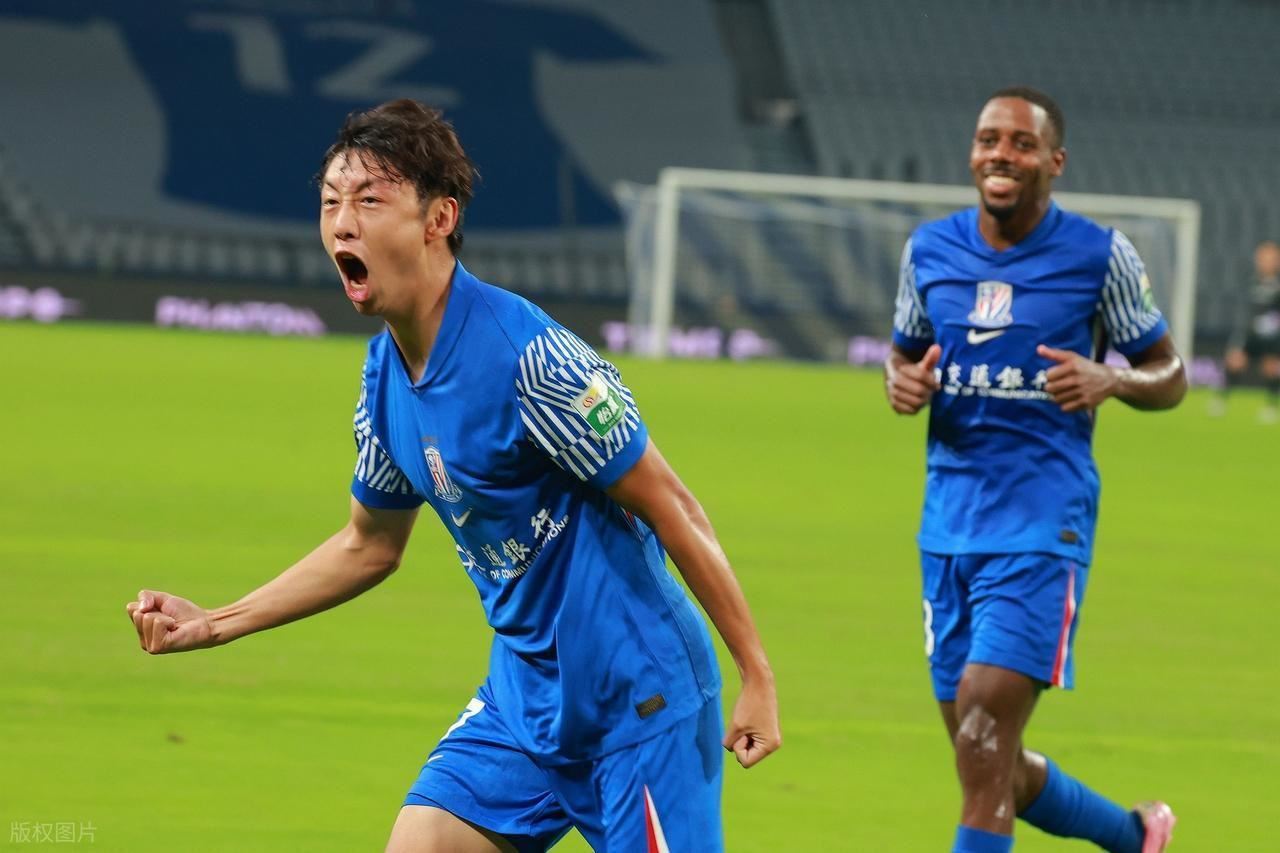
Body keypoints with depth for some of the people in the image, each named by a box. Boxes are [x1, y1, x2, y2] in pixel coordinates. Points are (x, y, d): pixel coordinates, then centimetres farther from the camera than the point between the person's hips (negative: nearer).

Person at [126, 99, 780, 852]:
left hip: (640, 697, -7)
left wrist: (758, 676, -15)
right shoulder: (386, 373, 3)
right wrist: (212, 625, 16)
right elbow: (369, 546, 19)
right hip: (526, 692, 7)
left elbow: (672, 508, -16)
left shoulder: (529, 357, -22)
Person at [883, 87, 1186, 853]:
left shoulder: (1100, 256, -4)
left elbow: (1170, 377, 4)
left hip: (1044, 522, -5)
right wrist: (902, 383, -4)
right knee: (991, 768, 9)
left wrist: (1110, 380, -17)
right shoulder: (930, 250, 7)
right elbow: (905, 356, 21)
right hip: (951, 520, 5)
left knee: (982, 723, -18)